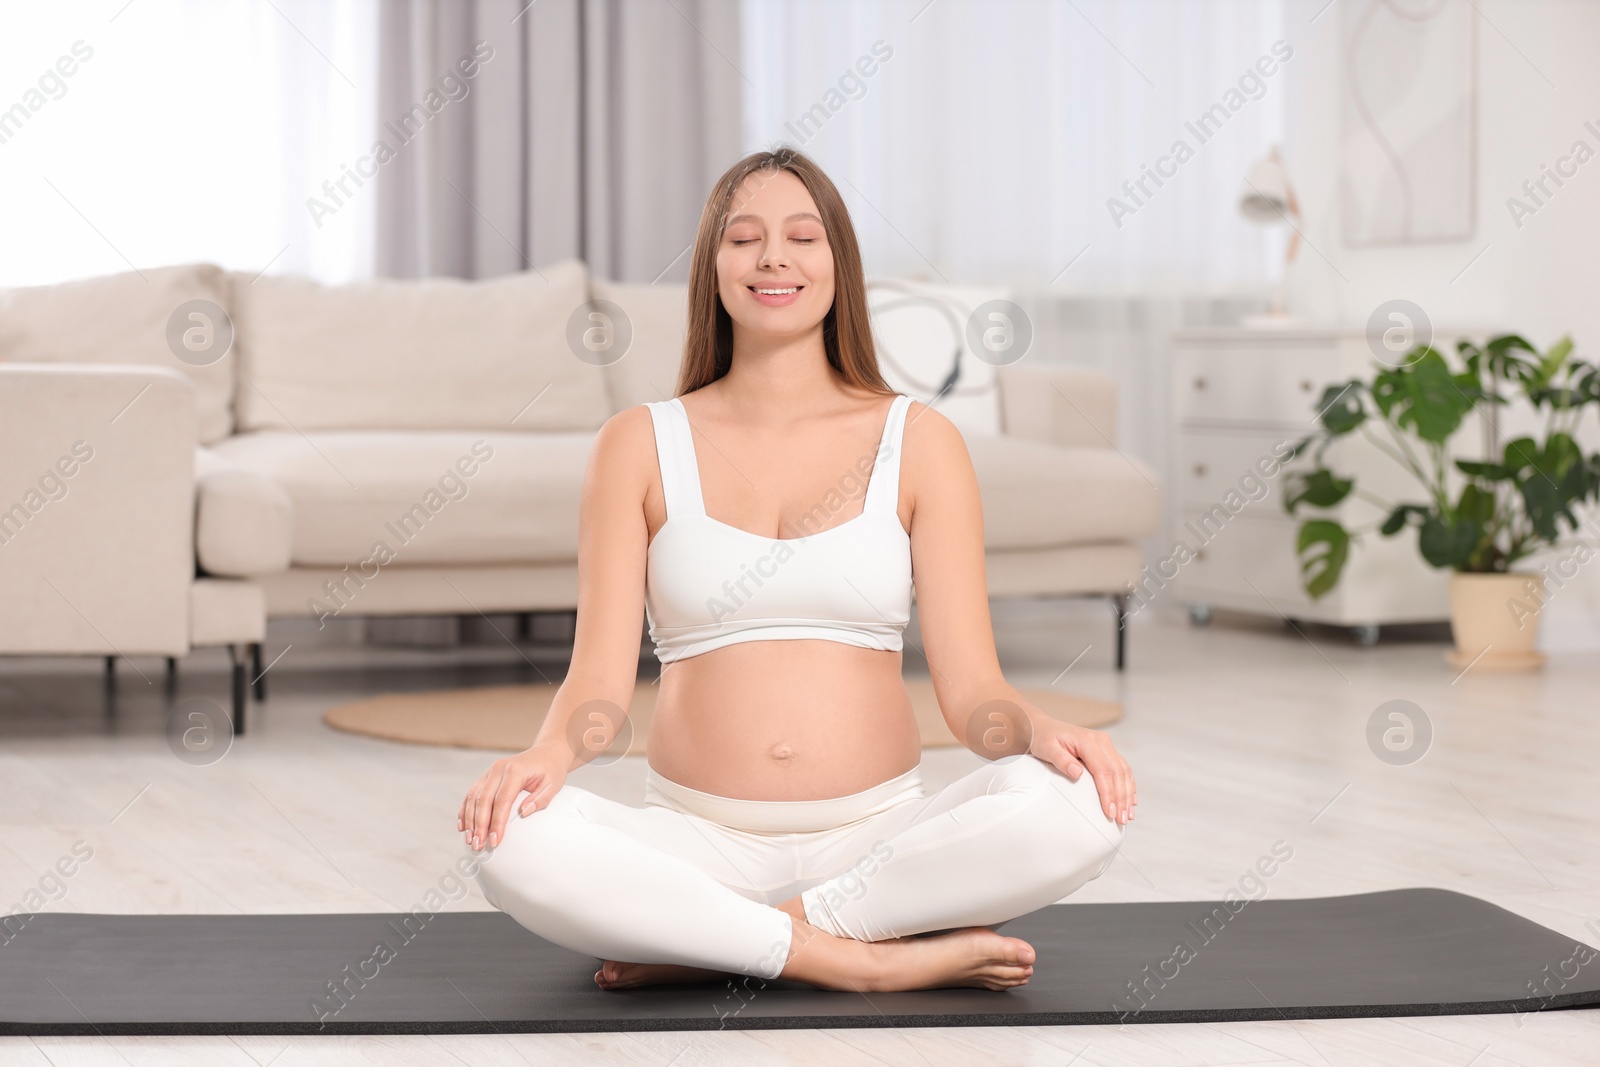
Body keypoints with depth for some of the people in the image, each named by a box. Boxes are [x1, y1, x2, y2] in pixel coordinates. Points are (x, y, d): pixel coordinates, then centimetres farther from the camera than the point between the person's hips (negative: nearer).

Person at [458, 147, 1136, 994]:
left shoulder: (919, 442, 7)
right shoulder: (640, 445, 7)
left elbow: (971, 687, 0)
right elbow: (601, 679, -1)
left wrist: (1038, 730, -23)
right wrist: (549, 752, -23)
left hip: (881, 836, 1)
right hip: (697, 843, 0)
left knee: (1078, 806, -30)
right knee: (511, 837, -32)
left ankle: (710, 943, -19)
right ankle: (879, 960, -23)